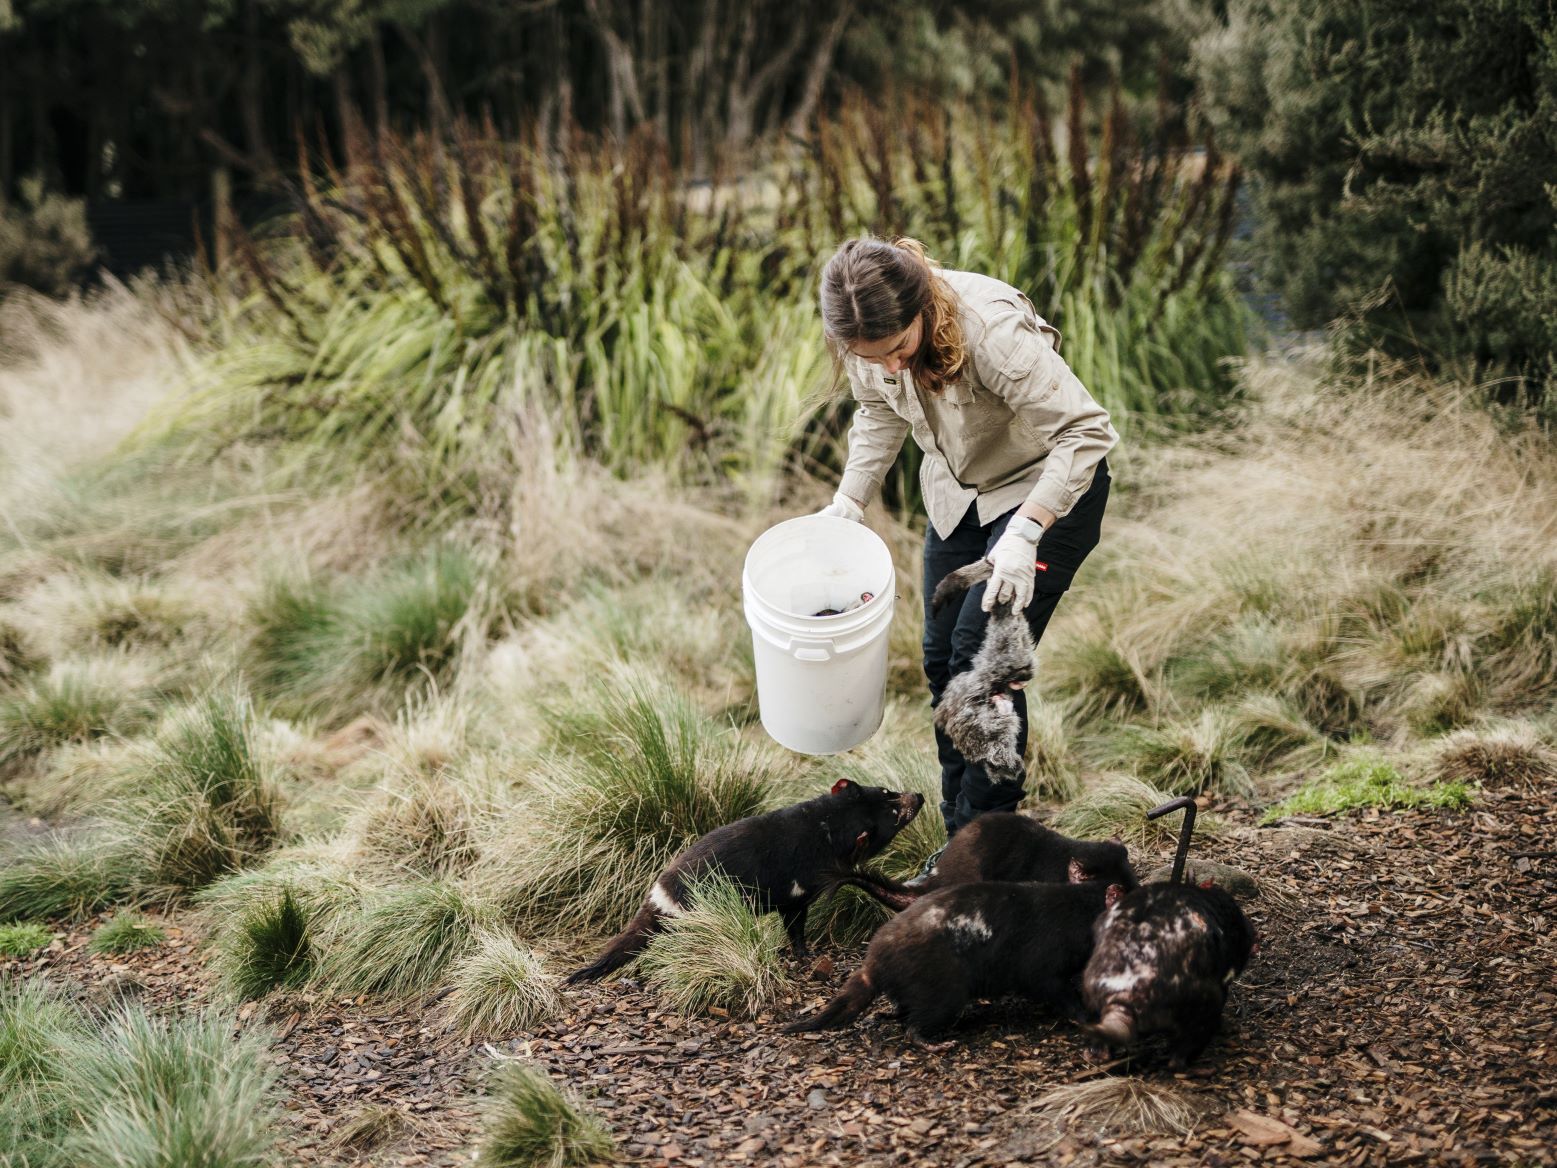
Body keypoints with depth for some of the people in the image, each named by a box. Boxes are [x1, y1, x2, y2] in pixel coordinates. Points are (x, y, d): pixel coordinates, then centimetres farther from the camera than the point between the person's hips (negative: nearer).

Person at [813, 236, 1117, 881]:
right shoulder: (870, 335, -17)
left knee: (983, 653, -15)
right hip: (956, 493, 7)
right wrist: (848, 502, -5)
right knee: (942, 656, 5)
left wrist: (1024, 532, -39)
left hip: (1047, 488, -7)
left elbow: (1088, 432, -33)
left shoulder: (992, 327, -37)